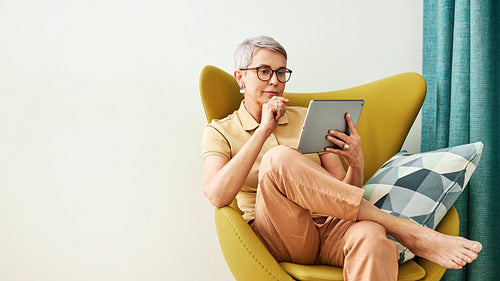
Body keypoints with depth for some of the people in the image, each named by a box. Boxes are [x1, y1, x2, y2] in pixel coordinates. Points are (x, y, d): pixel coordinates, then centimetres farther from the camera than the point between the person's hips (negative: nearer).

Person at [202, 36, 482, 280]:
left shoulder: (307, 119, 18)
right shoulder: (220, 132, 10)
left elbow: (342, 192, 14)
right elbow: (217, 196, -12)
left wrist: (356, 165, -9)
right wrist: (263, 130, -12)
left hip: (331, 228, 2)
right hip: (280, 239, -2)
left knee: (371, 235, -36)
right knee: (279, 157, -32)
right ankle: (410, 233, -28)